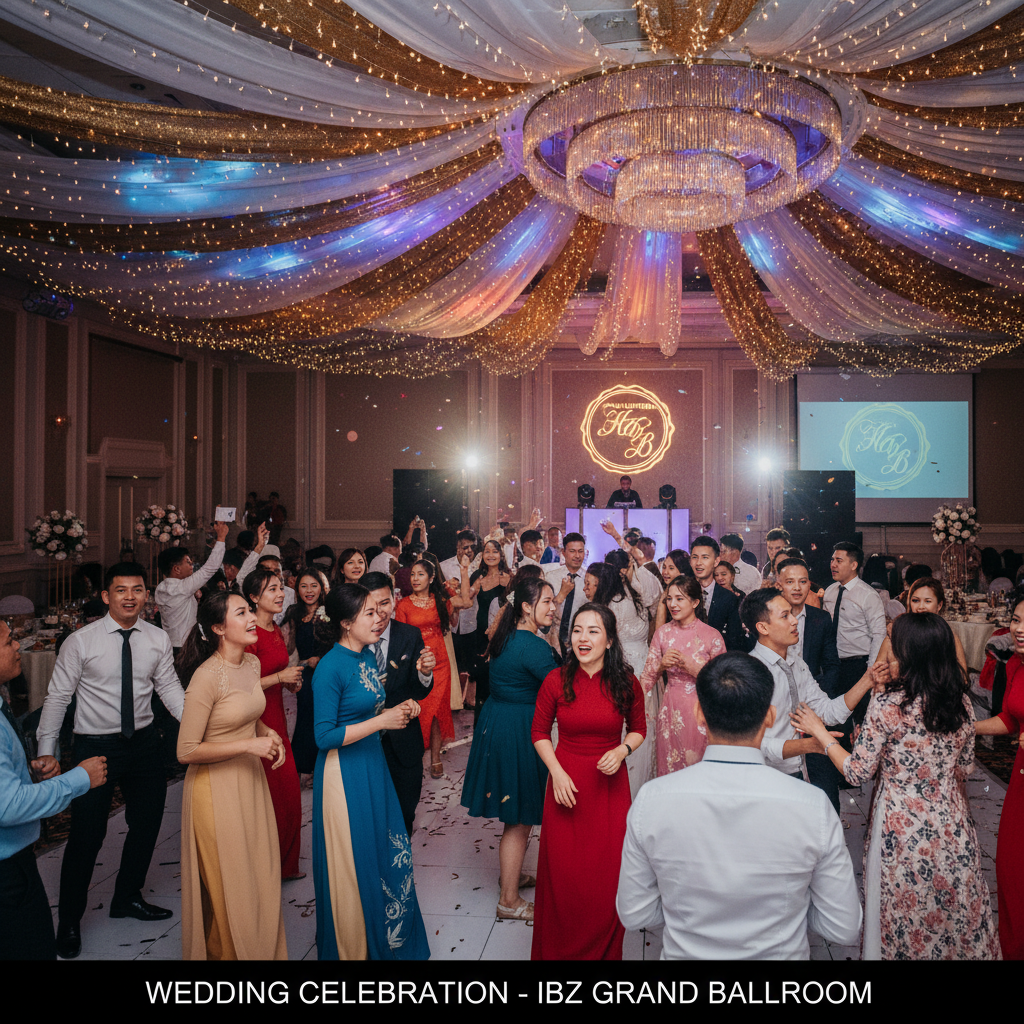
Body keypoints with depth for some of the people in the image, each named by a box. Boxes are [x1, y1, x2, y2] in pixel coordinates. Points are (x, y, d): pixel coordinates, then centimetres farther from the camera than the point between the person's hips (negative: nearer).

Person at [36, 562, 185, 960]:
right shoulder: (80, 642, -13)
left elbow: (169, 688, 0)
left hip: (144, 742, 4)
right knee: (86, 835, 5)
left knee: (146, 825, 17)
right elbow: (58, 697, -8)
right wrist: (46, 750, -14)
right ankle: (69, 922, 29)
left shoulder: (158, 639, -3)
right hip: (95, 745, -4)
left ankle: (127, 898, 42)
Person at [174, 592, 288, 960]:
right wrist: (249, 744, -22)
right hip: (217, 788, -7)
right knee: (228, 888, 10)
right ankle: (227, 950, 33)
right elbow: (187, 751, -20)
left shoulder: (252, 663, 1)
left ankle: (262, 948, 38)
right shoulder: (206, 677, -23)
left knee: (262, 877, 19)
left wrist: (267, 732, -1)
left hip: (251, 781, 7)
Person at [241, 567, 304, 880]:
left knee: (289, 794, 15)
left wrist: (290, 681, 4)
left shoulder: (276, 630, 10)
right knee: (270, 798, 3)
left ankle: (285, 865, 29)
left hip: (277, 718, 9)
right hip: (257, 722, -9)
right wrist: (280, 677, -22)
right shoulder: (250, 634, -19)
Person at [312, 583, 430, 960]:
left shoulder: (368, 656, 5)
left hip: (373, 765, 8)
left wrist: (399, 710, -1)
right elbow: (324, 736, -21)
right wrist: (382, 721, -21)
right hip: (344, 773, -8)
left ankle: (388, 938, 36)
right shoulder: (330, 667, -20)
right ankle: (352, 946, 30)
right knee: (353, 862, 8)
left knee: (387, 853, 16)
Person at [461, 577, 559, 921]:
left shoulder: (506, 637, 6)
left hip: (496, 723, 10)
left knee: (515, 813, 24)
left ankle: (511, 874, 42)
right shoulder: (534, 647, -23)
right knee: (519, 819, 4)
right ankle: (509, 900, 17)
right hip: (518, 733, -10)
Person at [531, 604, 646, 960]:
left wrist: (623, 750, -12)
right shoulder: (555, 681, -10)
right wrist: (557, 772, -9)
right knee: (563, 873, 9)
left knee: (608, 874, 9)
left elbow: (639, 729, 8)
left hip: (610, 785, 1)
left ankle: (604, 950, 34)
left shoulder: (627, 684, -8)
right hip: (566, 784, 0)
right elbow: (539, 732, 2)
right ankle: (558, 949, 32)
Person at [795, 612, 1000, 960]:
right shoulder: (961, 702, -5)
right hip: (951, 821, 5)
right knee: (953, 905, 23)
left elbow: (858, 773, -16)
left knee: (906, 909, 14)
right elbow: (965, 768, 8)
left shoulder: (887, 704, -22)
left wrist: (820, 732, -5)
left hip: (902, 825, -5)